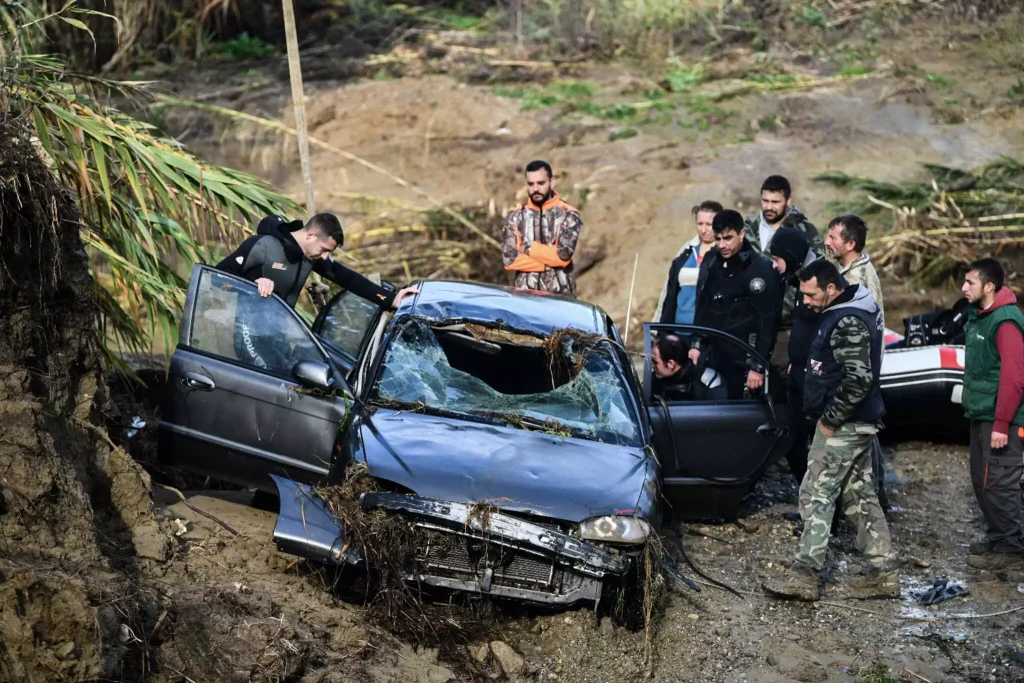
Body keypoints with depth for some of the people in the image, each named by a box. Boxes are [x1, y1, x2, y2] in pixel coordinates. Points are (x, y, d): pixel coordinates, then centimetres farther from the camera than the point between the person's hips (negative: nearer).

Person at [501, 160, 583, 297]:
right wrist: (549, 262, -8)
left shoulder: (568, 215, 0)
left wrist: (528, 248, -5)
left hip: (561, 296, -2)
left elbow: (563, 254, -14)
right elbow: (509, 258, -5)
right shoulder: (515, 216, 6)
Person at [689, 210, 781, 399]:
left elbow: (768, 322, -14)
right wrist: (697, 345, 14)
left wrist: (758, 367, -16)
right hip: (714, 358, 6)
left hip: (743, 364, -6)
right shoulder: (711, 262, 8)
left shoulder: (760, 269, -13)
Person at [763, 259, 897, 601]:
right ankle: (883, 573, 17)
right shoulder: (847, 312, 12)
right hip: (857, 423, 11)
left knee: (816, 495, -6)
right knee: (860, 496, 14)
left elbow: (858, 381, -27)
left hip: (844, 426, -11)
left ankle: (804, 576, -4)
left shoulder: (848, 323, -21)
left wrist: (830, 419, -19)